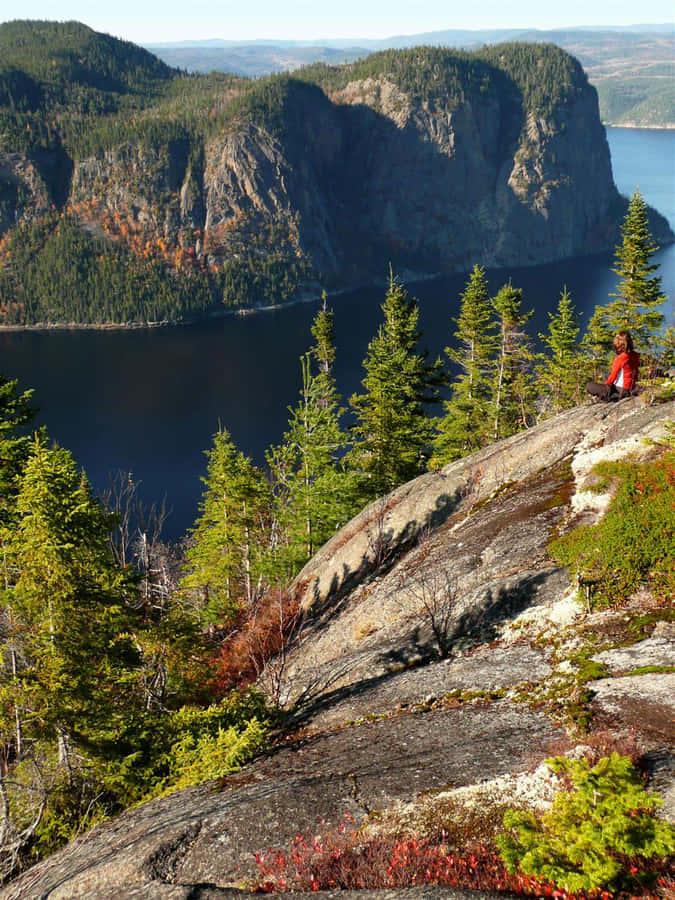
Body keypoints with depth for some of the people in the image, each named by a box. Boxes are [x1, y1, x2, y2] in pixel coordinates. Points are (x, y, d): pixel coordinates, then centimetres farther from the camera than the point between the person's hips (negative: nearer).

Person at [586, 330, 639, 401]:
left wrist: (605, 384, 5)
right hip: (630, 389, 8)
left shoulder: (620, 358, -21)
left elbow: (613, 376, -13)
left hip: (621, 390, -8)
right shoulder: (635, 356, 0)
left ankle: (612, 396, -16)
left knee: (589, 386, -10)